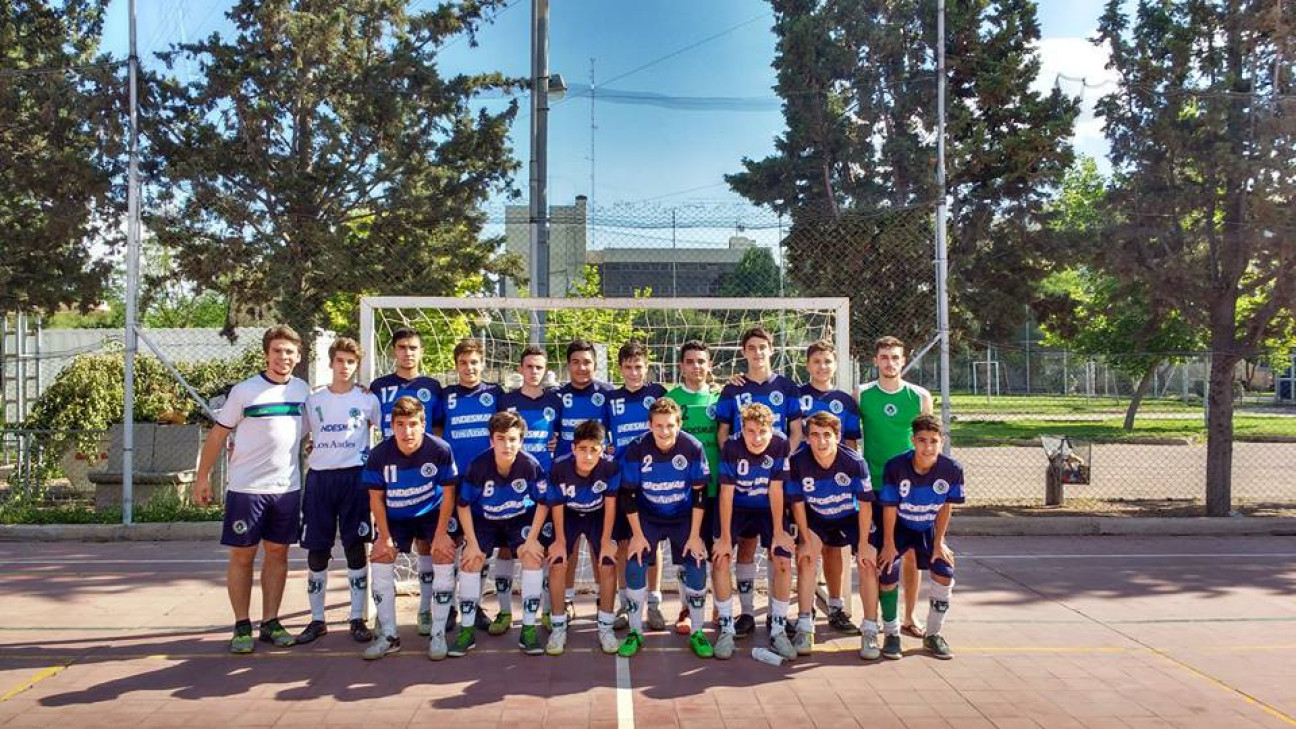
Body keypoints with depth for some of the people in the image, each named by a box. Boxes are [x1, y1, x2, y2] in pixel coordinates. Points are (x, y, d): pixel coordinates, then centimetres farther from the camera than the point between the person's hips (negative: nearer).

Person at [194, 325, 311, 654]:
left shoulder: (303, 390, 5)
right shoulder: (244, 391, -6)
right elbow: (218, 435, -1)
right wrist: (202, 477, -1)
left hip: (288, 488, 3)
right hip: (246, 488, -3)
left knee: (278, 553, 9)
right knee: (241, 555, 3)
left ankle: (270, 622, 19)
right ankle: (242, 626, 14)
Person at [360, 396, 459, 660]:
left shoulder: (440, 450, -26)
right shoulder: (379, 455, -22)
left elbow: (448, 493, -15)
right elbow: (376, 498, -10)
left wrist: (441, 534, -16)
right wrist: (384, 537, -10)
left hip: (432, 513, -1)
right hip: (394, 517, 2)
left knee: (445, 559, -15)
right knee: (380, 561, -8)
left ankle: (438, 634, -1)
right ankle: (388, 636, 8)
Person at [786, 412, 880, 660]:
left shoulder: (855, 462, -28)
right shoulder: (798, 462, -25)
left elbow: (864, 504, -18)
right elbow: (798, 504, -12)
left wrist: (863, 544, -17)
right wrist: (807, 540, -15)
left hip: (851, 518, -1)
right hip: (816, 518, 1)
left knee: (869, 562, -16)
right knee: (805, 558, -19)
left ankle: (870, 630, -4)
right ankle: (804, 627, -8)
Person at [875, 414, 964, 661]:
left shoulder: (952, 469, -22)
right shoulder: (895, 467, -29)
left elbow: (945, 507, -7)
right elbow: (890, 508, -18)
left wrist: (939, 542, -4)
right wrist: (888, 545, -11)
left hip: (928, 529, 3)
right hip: (897, 528, -2)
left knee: (945, 573, -10)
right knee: (888, 574, -16)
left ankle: (933, 635, 10)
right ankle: (891, 634, 6)